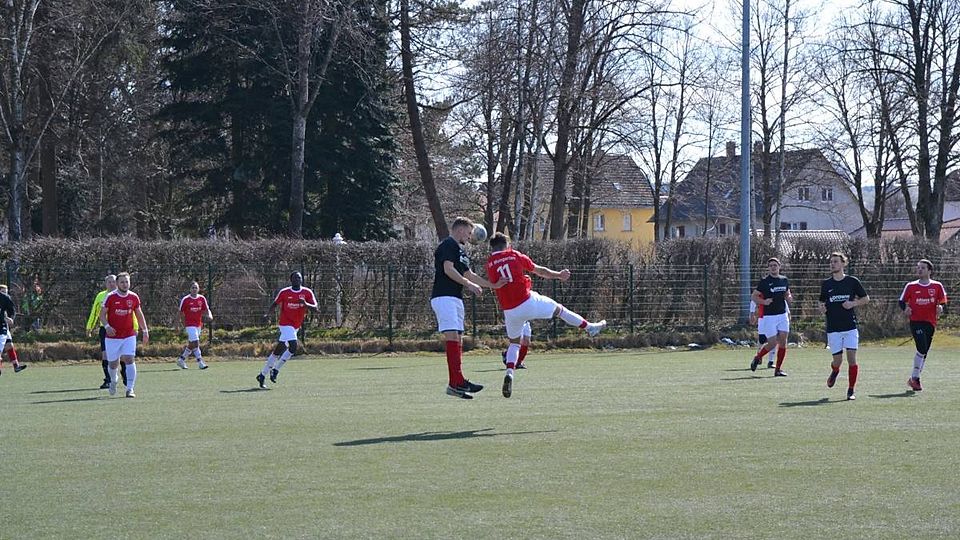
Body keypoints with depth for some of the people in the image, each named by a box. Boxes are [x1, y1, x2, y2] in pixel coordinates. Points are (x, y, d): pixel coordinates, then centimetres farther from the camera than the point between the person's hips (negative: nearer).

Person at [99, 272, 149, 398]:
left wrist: (145, 331, 6)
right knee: (113, 363, 7)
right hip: (113, 336, -1)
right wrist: (107, 326, -21)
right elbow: (102, 314, -3)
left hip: (129, 336, 1)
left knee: (129, 359, -15)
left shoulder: (134, 297, 1)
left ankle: (130, 389, -14)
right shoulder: (110, 297, -6)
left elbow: (139, 315, 12)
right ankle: (113, 382, 39)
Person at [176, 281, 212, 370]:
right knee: (195, 343, -15)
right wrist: (184, 325, -1)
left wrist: (209, 315, -13)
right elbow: (181, 313, 1)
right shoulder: (185, 299, -7)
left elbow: (206, 310, 9)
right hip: (190, 325, -5)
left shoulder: (202, 298, 4)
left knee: (191, 345, 12)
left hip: (198, 325, 5)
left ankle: (181, 359, 27)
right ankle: (200, 362, -13)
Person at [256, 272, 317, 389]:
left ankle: (262, 375, 16)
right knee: (293, 347, -22)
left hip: (296, 326, 4)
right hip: (285, 323, -4)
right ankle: (276, 370, -7)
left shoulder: (307, 293, 0)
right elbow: (275, 304, 8)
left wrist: (306, 304, -25)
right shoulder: (284, 292, -5)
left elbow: (315, 308, -5)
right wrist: (268, 314, -9)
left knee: (278, 350, 7)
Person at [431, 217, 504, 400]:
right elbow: (448, 269, -18)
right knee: (452, 336, -18)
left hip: (456, 299, 11)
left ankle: (458, 381, 10)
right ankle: (455, 382, -26)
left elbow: (469, 274, 29)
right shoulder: (448, 245, -7)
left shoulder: (460, 250, 24)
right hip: (444, 297, -11)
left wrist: (493, 285, 28)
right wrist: (469, 285, -16)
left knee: (458, 339, 8)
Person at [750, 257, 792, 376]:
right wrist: (764, 302, -21)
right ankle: (757, 357, 19)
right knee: (772, 343, -8)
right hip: (769, 316, -5)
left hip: (782, 315, 5)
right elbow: (754, 296, -3)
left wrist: (789, 297, -1)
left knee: (783, 342, -3)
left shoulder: (784, 280, 9)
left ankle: (778, 369, 5)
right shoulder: (764, 281, -6)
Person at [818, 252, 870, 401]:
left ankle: (851, 391, 0)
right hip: (833, 328, 1)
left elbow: (866, 298, 10)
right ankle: (834, 371, 37)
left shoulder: (852, 281, 2)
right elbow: (822, 302, 18)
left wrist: (853, 303, -8)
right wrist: (822, 308, -5)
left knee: (852, 358, -9)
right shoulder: (826, 284, 7)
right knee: (837, 360, 0)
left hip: (850, 327, -1)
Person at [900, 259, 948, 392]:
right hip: (915, 321, -3)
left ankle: (914, 379, 21)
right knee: (922, 349, -19)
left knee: (924, 352, 7)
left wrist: (940, 308, -12)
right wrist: (906, 309, -11)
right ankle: (915, 378, -9)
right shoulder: (911, 286, 3)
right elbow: (902, 301, 10)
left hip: (930, 322, 3)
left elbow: (942, 302, 11)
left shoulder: (937, 286, 5)